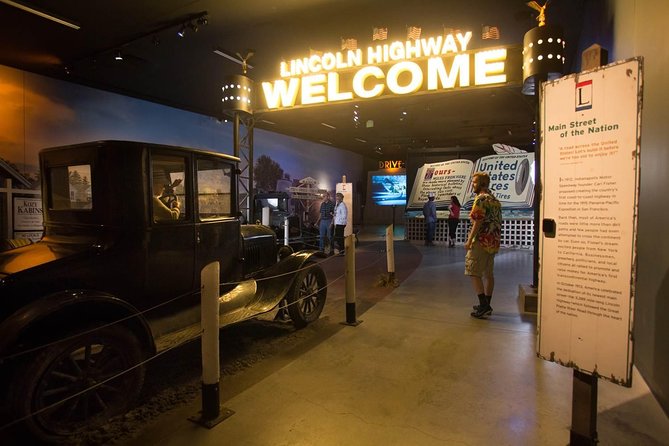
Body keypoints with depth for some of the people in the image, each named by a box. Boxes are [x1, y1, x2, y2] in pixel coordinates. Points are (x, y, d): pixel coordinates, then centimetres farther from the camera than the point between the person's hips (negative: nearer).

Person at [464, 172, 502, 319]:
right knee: (488, 273, 13)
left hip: (481, 242, -9)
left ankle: (484, 306, -9)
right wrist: (495, 240, 22)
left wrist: (469, 240, -15)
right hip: (493, 242, 9)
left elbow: (478, 222, -19)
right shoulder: (495, 200, 15)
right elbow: (497, 222, 18)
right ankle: (486, 305, 19)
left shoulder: (481, 199, -13)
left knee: (474, 273, -5)